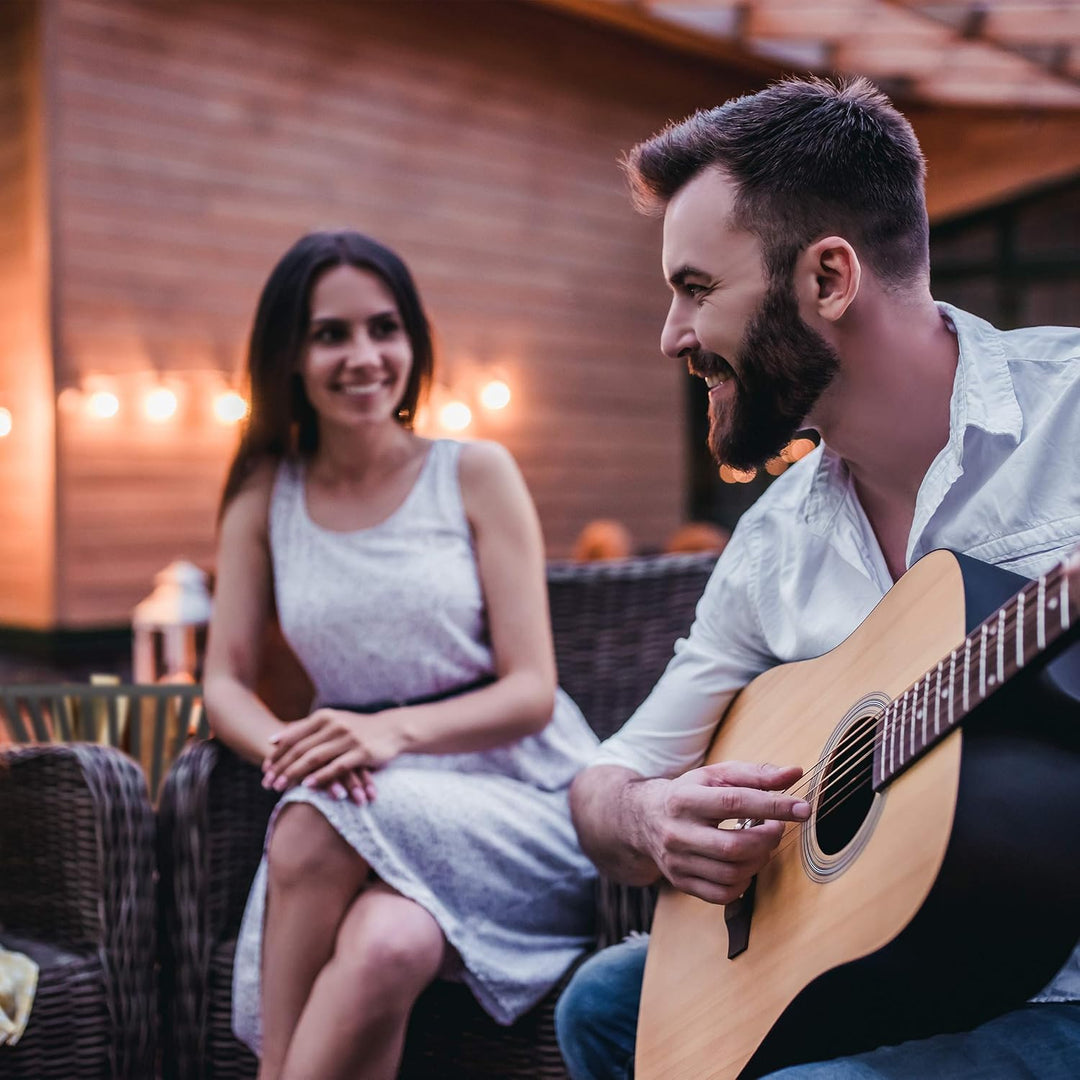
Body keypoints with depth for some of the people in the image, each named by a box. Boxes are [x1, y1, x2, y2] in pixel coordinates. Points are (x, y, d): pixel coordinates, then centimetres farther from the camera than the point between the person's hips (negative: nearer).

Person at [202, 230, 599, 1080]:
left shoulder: (476, 475, -1)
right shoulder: (266, 494, 8)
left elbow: (533, 691, -6)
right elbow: (226, 680, 6)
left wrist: (397, 730, -24)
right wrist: (284, 746, -17)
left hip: (518, 795, -2)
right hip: (371, 807, 2)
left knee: (317, 823, -31)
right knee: (384, 946, -32)